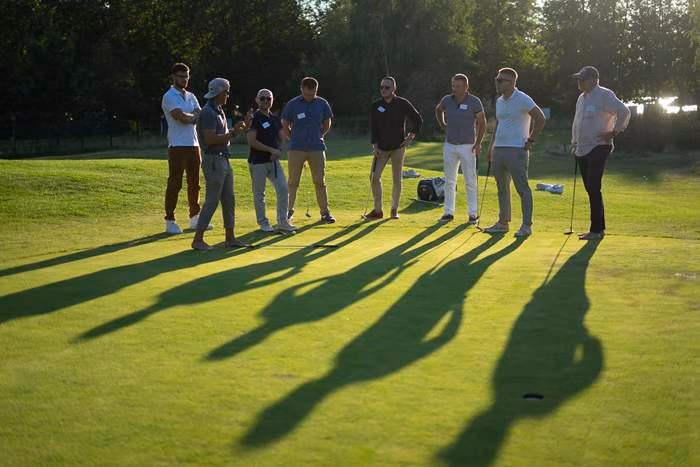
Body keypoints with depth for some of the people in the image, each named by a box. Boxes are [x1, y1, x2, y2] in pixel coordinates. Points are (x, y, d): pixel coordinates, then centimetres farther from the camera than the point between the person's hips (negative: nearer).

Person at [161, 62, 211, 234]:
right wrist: (195, 115, 1)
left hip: (194, 144, 7)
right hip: (178, 146, -7)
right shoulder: (169, 97, -7)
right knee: (174, 184, -5)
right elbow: (183, 118, -18)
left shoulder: (191, 96, 17)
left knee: (194, 183, 11)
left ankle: (195, 218, 19)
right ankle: (170, 221, -1)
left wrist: (189, 117, -11)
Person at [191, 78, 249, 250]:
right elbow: (210, 139, -23)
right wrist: (232, 133, -16)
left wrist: (236, 129, 7)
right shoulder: (208, 112, -15)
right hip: (213, 160, -10)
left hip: (224, 160, 10)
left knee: (228, 200, 11)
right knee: (212, 201, -7)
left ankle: (230, 238, 17)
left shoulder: (219, 111, 16)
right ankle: (198, 239, -2)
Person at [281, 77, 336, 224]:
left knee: (320, 182, 2)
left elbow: (327, 125, 15)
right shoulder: (293, 104, -3)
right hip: (296, 149, -1)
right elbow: (285, 125, 8)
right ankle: (289, 210, 13)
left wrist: (317, 137, 11)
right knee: (293, 182, 4)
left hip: (317, 149, 1)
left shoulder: (322, 104, 2)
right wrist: (294, 139, 6)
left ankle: (325, 212, 6)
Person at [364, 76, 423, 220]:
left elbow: (418, 120, 6)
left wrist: (411, 136, -3)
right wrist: (375, 146, -8)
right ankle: (377, 210, 2)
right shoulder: (376, 106, 3)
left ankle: (394, 209, 14)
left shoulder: (403, 104, -2)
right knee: (375, 177, -6)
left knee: (397, 179, 3)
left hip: (398, 147, -2)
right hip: (381, 148, 2)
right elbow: (373, 127, 2)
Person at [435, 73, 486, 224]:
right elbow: (438, 110, 24)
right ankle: (449, 212, 13)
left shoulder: (474, 102, -9)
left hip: (467, 146, -4)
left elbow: (482, 122, -2)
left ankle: (472, 213, 5)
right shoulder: (447, 100, 0)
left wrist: (478, 143, -7)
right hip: (449, 145, 4)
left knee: (470, 181, 0)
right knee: (449, 181, 6)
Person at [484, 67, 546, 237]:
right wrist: (491, 146, 19)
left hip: (516, 150, -8)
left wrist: (530, 140, -10)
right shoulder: (499, 101, 15)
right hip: (498, 150, 8)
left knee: (522, 188, -6)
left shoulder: (522, 99, -9)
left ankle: (526, 225, -3)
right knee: (502, 188, 12)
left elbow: (540, 119, -11)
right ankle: (503, 222, 21)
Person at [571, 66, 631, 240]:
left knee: (594, 188, -11)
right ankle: (599, 227, 17)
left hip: (598, 149, -9)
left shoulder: (604, 95, -10)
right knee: (589, 188, 10)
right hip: (582, 150, 9)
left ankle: (596, 230, -7)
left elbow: (624, 111, -19)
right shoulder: (581, 98, 17)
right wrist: (574, 144, 21)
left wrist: (614, 132, -15)